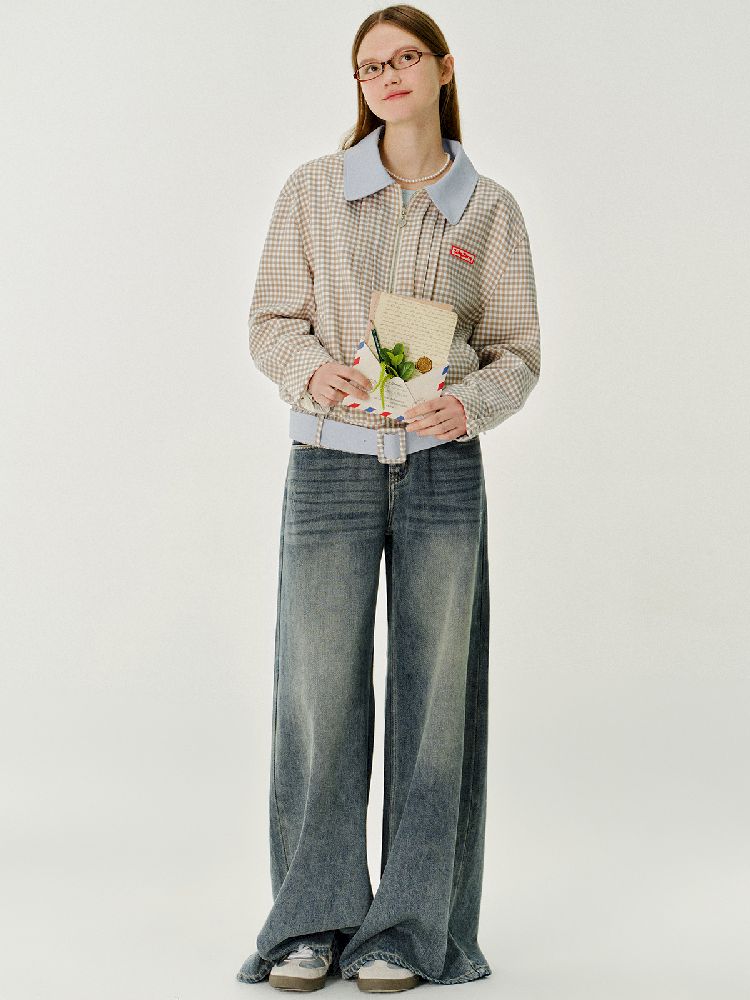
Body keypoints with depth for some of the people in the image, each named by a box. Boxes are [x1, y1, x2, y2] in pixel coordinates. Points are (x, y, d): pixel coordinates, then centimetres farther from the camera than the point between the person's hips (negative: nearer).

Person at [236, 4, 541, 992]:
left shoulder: (490, 210, 5)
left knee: (433, 695, 3)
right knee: (319, 694, 0)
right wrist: (313, 371, -17)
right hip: (329, 466, 0)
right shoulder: (312, 190, 5)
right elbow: (271, 322, 5)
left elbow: (518, 354, 5)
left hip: (442, 470, 0)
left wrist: (469, 404, -16)